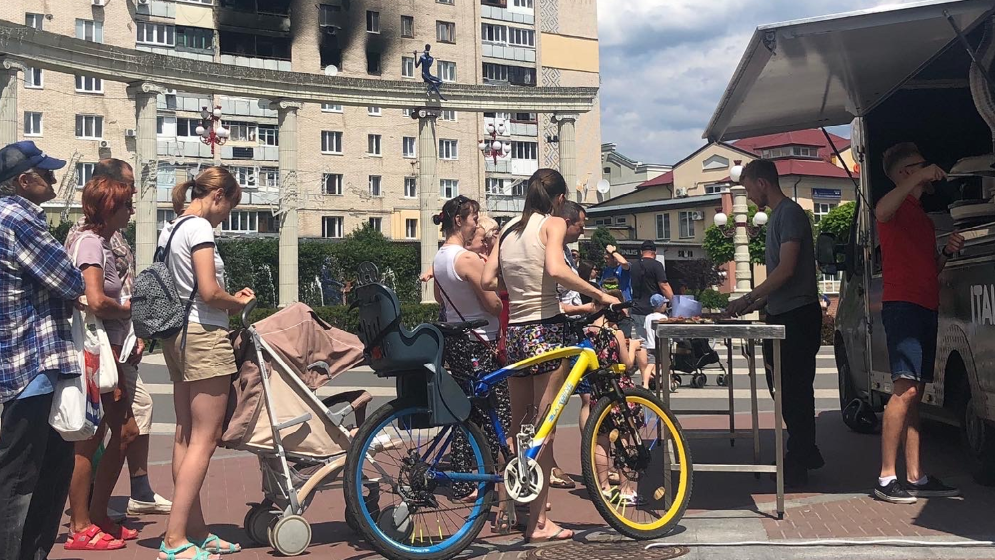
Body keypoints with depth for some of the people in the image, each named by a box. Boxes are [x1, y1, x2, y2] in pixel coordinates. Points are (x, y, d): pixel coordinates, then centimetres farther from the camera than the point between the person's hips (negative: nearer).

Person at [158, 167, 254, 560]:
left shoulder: (169, 230, 16)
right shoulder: (199, 228, -12)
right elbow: (209, 292, -19)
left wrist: (229, 299, 11)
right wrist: (238, 302, -1)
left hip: (177, 335, 10)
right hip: (204, 335, -10)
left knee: (186, 435, 11)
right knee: (205, 438, -7)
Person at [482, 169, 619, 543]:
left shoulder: (509, 229, 14)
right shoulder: (553, 223, -2)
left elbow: (487, 280, 6)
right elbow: (556, 270, -21)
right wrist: (599, 294, -14)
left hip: (514, 333, 6)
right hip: (545, 331, -6)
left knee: (518, 427, 17)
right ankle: (538, 523, 4)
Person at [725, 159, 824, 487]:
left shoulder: (790, 213, -13)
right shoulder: (777, 215, 17)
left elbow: (786, 269, -20)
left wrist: (747, 299, -17)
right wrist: (758, 303, 16)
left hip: (797, 315, -10)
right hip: (782, 315, 10)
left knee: (794, 390, -4)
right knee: (783, 387, 15)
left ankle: (797, 464, 3)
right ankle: (805, 454, 25)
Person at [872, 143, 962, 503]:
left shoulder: (922, 215, 28)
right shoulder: (898, 207, -1)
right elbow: (881, 211, -28)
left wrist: (946, 252, 12)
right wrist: (918, 178, -27)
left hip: (926, 307, 9)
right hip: (902, 305, -9)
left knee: (914, 393, 6)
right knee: (905, 390, -17)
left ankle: (915, 477, 7)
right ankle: (887, 479, -18)